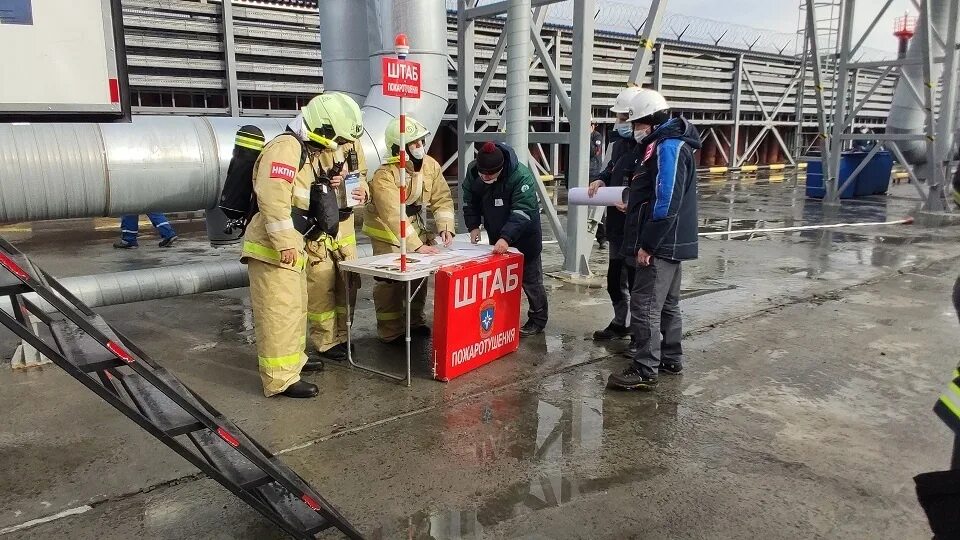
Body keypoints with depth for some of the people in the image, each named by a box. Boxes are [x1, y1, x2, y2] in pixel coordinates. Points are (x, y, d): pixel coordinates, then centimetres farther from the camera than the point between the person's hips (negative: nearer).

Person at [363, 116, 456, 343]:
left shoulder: (430, 165, -13)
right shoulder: (384, 176, -32)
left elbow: (442, 198, -9)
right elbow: (394, 217, -39)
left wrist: (445, 227, -25)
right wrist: (417, 246, -46)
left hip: (415, 225, 6)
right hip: (387, 230, -6)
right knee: (390, 279, -9)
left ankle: (415, 320, 28)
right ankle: (391, 331, 4)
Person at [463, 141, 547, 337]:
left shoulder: (521, 176, -31)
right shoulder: (473, 171, -13)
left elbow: (522, 213, -35)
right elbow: (469, 200, 2)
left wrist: (506, 238, -46)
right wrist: (473, 226, -11)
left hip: (524, 235, -6)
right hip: (496, 235, 6)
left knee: (530, 278, 3)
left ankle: (537, 320, 16)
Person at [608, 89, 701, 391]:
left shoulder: (668, 147, -17)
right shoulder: (668, 144, 15)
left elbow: (666, 204, -24)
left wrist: (647, 245, -23)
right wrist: (633, 205, 20)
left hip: (661, 245, -11)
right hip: (670, 243, 11)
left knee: (644, 306, -7)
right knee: (667, 304, 18)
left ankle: (645, 372, -3)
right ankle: (671, 359, 30)